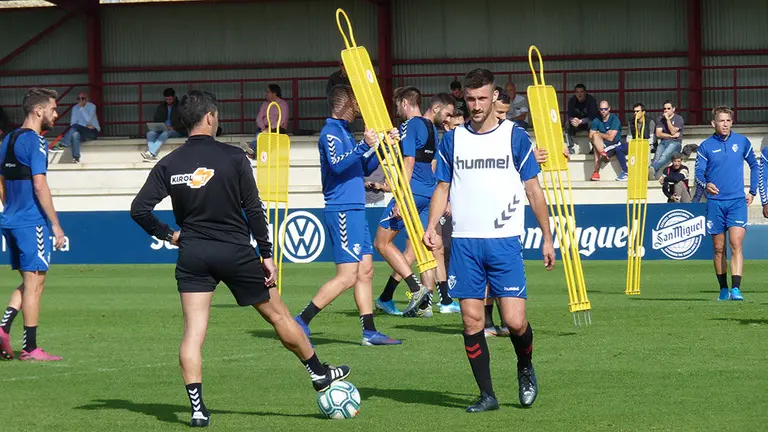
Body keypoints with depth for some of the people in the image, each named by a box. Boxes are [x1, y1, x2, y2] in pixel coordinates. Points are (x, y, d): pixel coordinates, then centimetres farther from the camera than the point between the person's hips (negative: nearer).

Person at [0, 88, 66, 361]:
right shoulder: (34, 142, -13)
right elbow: (39, 186, -18)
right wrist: (56, 225, -14)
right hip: (32, 223, -8)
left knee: (29, 282, 16)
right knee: (34, 283, -2)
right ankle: (30, 349, 1)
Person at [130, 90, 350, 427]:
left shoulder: (168, 165, -1)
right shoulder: (233, 158, -8)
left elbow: (139, 209, -5)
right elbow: (253, 209, -8)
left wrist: (168, 235, 8)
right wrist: (266, 254, -2)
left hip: (192, 255, 2)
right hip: (235, 251, -2)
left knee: (193, 330, 1)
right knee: (277, 314, 13)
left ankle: (197, 408, -9)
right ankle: (320, 375, 28)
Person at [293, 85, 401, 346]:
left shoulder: (344, 132, 20)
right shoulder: (331, 133, -10)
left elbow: (364, 169, 25)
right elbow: (337, 165, -27)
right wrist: (365, 146, -36)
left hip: (355, 210, 10)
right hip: (342, 211, -10)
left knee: (365, 271, 9)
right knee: (347, 276, -12)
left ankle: (369, 332, 11)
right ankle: (301, 322, -10)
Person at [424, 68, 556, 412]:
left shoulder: (515, 137, 3)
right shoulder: (452, 140, 9)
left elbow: (533, 190, 7)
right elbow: (442, 188, 14)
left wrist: (547, 237, 5)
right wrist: (431, 226, -2)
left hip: (505, 242, -2)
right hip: (464, 243, 2)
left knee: (515, 321, -10)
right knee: (472, 322, -1)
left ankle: (525, 369, 20)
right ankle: (486, 394, 10)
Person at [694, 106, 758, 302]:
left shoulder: (742, 142, 5)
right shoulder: (706, 146, 0)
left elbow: (754, 166, 18)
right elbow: (699, 173, -2)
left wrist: (752, 191, 14)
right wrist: (706, 185, -24)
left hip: (737, 201, 0)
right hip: (715, 202, 0)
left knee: (736, 244, -15)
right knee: (719, 249, 6)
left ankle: (736, 289, -21)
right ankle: (723, 289, 19)